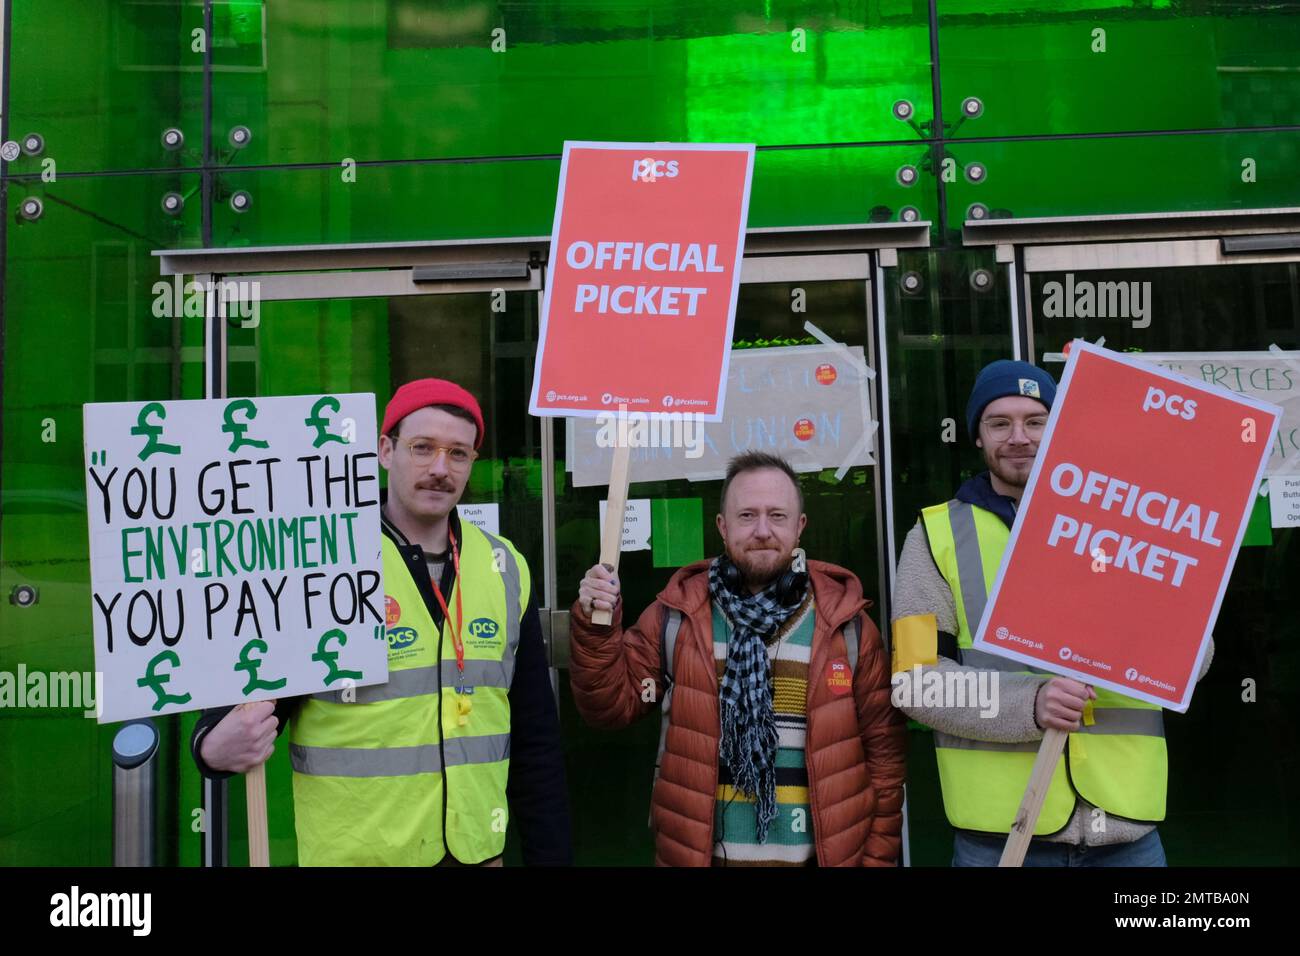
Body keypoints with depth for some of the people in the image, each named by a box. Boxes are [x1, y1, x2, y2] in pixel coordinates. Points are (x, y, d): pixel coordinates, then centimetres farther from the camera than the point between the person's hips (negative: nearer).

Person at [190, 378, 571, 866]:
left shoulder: (506, 569, 0)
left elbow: (534, 737, 5)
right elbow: (258, 686, -8)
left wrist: (550, 852, 4)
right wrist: (216, 746, -28)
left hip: (477, 849, 4)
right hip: (354, 852, -3)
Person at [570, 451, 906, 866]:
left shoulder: (845, 621, -4)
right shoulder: (677, 613, -3)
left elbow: (884, 746, 1)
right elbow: (611, 704, 0)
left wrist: (877, 855, 0)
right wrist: (597, 627, -15)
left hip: (826, 853, 0)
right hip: (698, 851, 0)